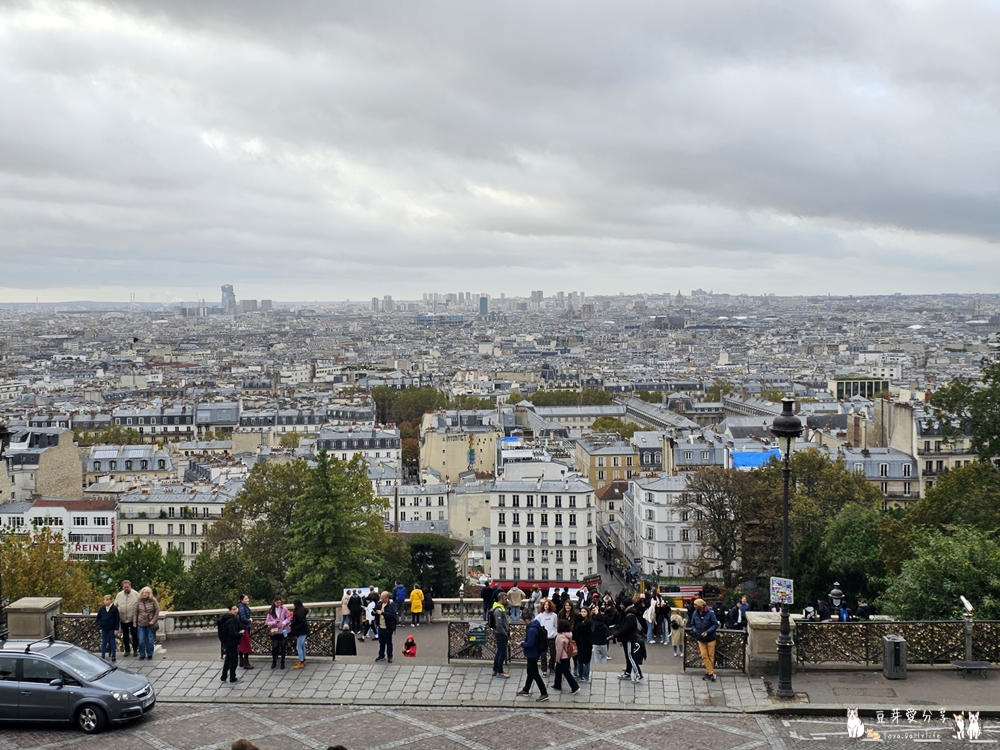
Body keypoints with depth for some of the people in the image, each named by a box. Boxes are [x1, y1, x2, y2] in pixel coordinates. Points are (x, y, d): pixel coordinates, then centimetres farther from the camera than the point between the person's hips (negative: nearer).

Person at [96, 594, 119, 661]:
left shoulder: (114, 609, -8)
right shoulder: (102, 609, 2)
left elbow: (117, 619, -6)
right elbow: (98, 618, 13)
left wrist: (116, 629, -9)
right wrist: (100, 624, -4)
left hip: (112, 629, -3)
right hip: (104, 629, 3)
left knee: (112, 642, 5)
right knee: (104, 643, 9)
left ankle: (113, 656, 12)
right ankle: (102, 656, 14)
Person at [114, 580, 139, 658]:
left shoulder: (136, 594, -8)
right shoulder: (119, 595, 2)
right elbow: (115, 606, 6)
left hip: (133, 619, -3)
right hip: (123, 619, 3)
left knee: (134, 635, 5)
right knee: (125, 636, 12)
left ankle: (135, 650, 18)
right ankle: (127, 650, 24)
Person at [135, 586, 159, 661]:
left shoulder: (153, 601, -5)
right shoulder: (139, 601, 1)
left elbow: (157, 612, -3)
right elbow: (136, 613, 7)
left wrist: (153, 621, -10)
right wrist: (135, 623, 5)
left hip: (150, 624, -2)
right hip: (141, 624, 2)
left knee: (150, 640, 4)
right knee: (141, 641, 2)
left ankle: (149, 654, 19)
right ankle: (142, 655, 15)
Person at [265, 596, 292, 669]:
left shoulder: (284, 609, -7)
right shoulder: (270, 611, -3)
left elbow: (289, 617, -1)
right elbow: (267, 622, -2)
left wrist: (284, 622, -19)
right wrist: (274, 622, -19)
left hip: (283, 631, -1)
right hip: (274, 631, 1)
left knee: (283, 646, 8)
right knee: (274, 647, 4)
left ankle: (282, 662, 21)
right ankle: (274, 662, 24)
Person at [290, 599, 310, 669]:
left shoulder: (299, 613, -24)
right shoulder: (301, 611, 5)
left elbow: (302, 624, -27)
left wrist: (294, 628, -19)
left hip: (302, 632, -10)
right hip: (303, 631, 10)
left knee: (298, 647, -3)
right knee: (302, 646, 20)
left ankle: (301, 663, 2)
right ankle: (303, 660, 32)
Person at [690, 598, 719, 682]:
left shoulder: (710, 613, -16)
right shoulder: (695, 614, -3)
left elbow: (715, 624, -13)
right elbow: (692, 624, 8)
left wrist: (707, 632, -23)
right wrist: (694, 631, -12)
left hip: (710, 638, -3)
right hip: (700, 639, 4)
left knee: (711, 656, 4)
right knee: (704, 656, -2)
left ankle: (708, 673, 15)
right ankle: (711, 673, 2)